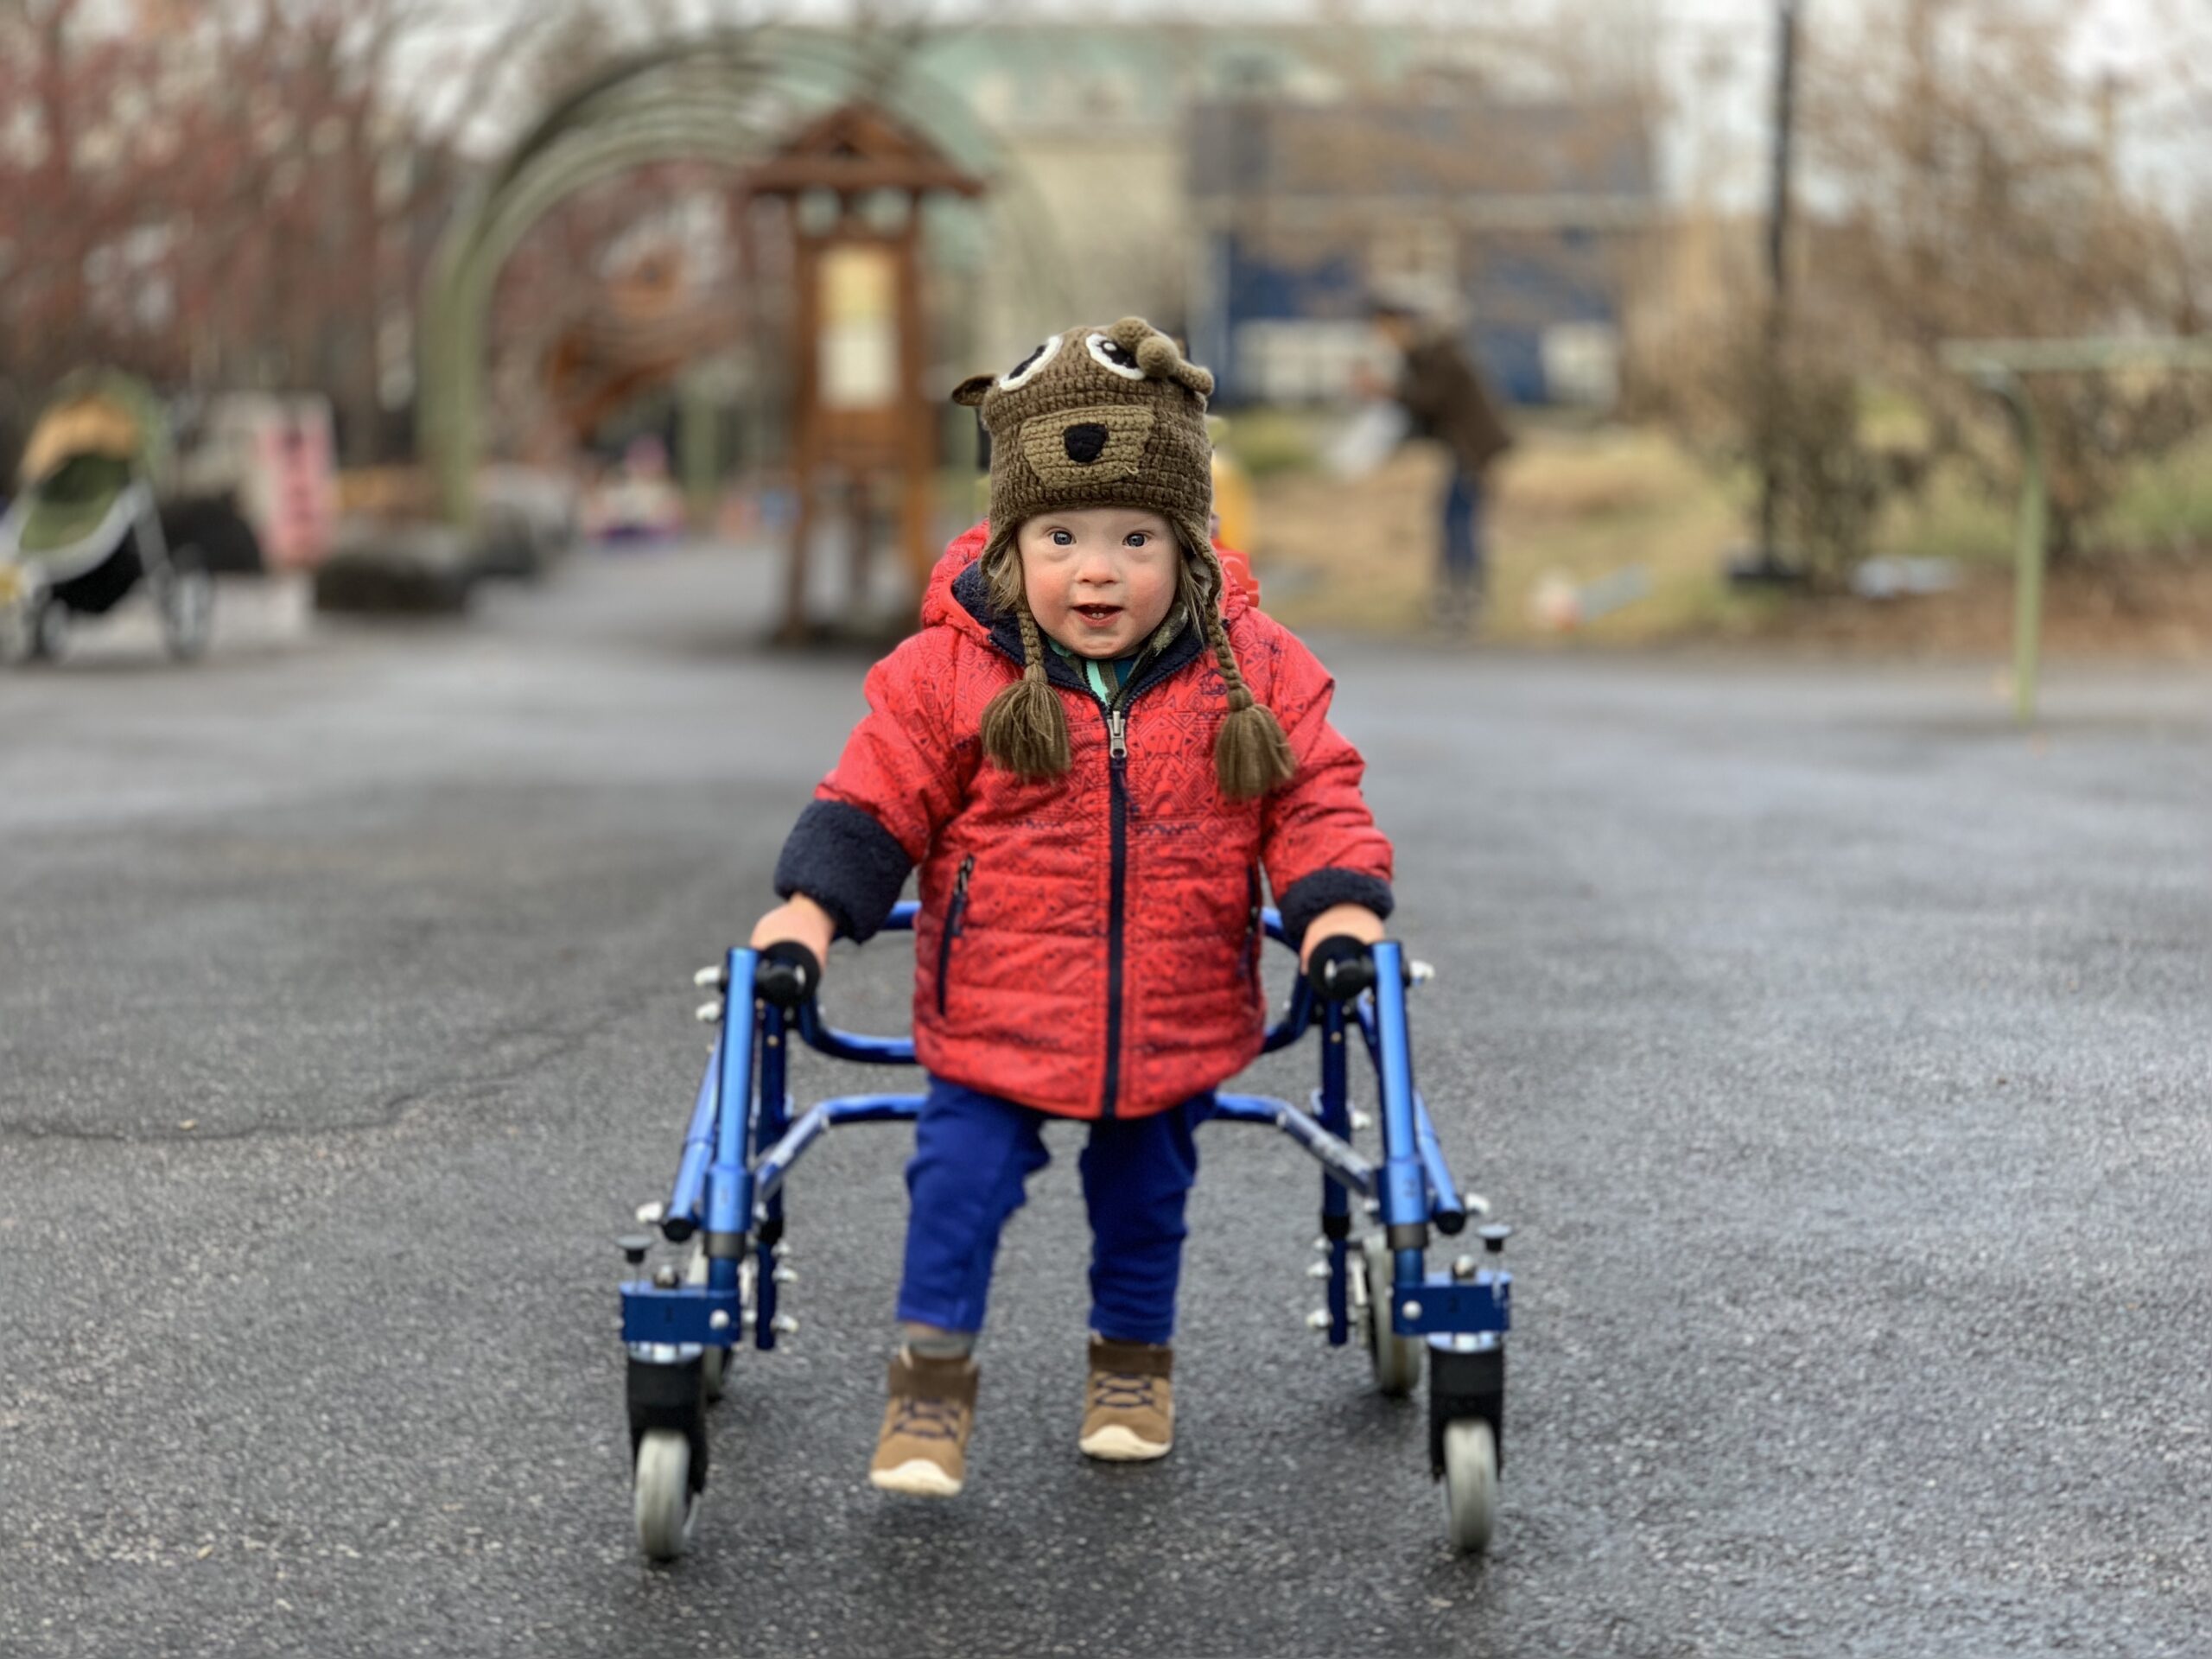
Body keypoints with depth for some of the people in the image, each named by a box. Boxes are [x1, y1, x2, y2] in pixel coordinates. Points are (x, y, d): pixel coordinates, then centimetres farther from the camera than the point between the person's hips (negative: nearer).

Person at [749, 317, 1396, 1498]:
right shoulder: (948, 673, -11)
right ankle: (931, 1378, 11)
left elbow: (1314, 802, -2)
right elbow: (874, 801, -6)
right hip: (994, 1019, -1)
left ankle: (1135, 1359, 38)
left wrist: (1340, 909, -17)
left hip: (1175, 1028, 2)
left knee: (1145, 1192, 16)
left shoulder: (1255, 676, -7)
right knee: (958, 1183, -7)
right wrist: (811, 910, -16)